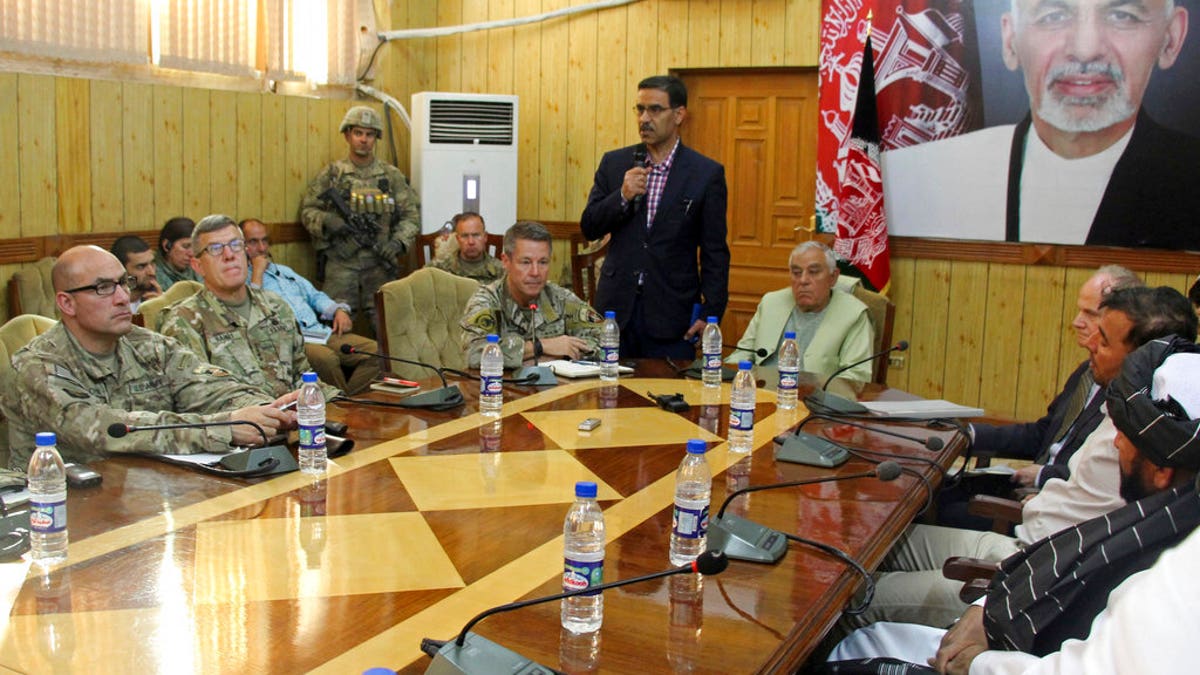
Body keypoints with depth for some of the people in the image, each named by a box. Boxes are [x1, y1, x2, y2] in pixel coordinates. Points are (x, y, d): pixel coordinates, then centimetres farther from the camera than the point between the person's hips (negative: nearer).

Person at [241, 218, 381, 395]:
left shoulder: (284, 271, 31)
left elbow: (315, 296, 31)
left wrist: (339, 310, 10)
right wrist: (258, 272, -5)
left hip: (320, 332, 7)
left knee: (375, 349, -17)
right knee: (325, 358, -39)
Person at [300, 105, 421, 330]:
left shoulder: (392, 176, 9)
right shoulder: (331, 174, 7)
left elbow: (411, 215, 8)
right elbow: (307, 210, 7)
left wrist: (398, 242, -8)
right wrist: (326, 221, -14)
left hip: (379, 262, 1)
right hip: (340, 262, -1)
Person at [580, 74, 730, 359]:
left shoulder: (707, 173, -1)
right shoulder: (614, 163, 7)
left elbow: (715, 252, -1)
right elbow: (589, 228, 5)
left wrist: (711, 313, -7)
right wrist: (623, 196, -12)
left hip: (672, 313, -2)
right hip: (616, 307, 2)